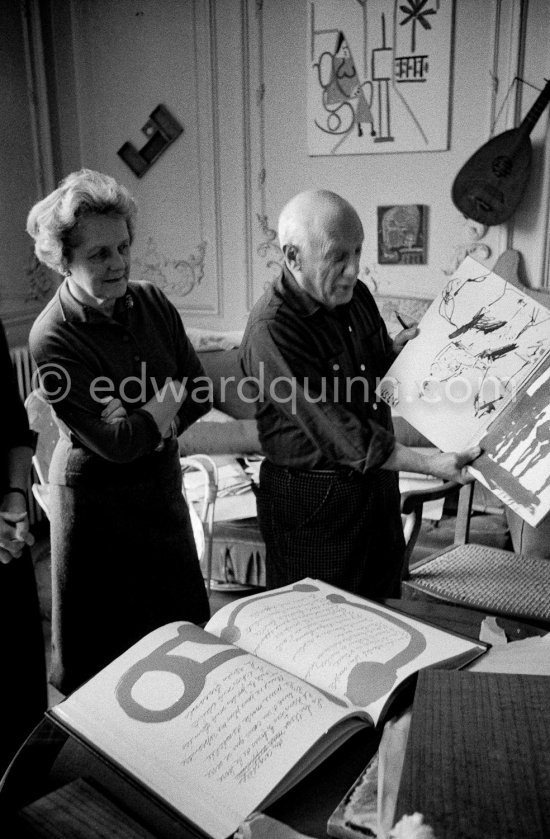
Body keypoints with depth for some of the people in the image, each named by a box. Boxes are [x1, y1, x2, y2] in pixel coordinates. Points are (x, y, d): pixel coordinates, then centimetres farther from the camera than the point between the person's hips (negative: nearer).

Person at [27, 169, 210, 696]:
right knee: (105, 647, 13)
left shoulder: (151, 303, -4)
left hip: (161, 484, 6)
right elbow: (114, 441, -24)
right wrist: (168, 397, -11)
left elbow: (198, 391, 0)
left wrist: (148, 428, -17)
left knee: (185, 624, 20)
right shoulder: (53, 338, -21)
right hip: (97, 499, -5)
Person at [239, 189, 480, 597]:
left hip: (377, 483, 7)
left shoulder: (356, 296, 1)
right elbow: (339, 433, -28)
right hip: (313, 499, -7)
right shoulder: (271, 330, -24)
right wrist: (430, 463, -31)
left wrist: (398, 349, -2)